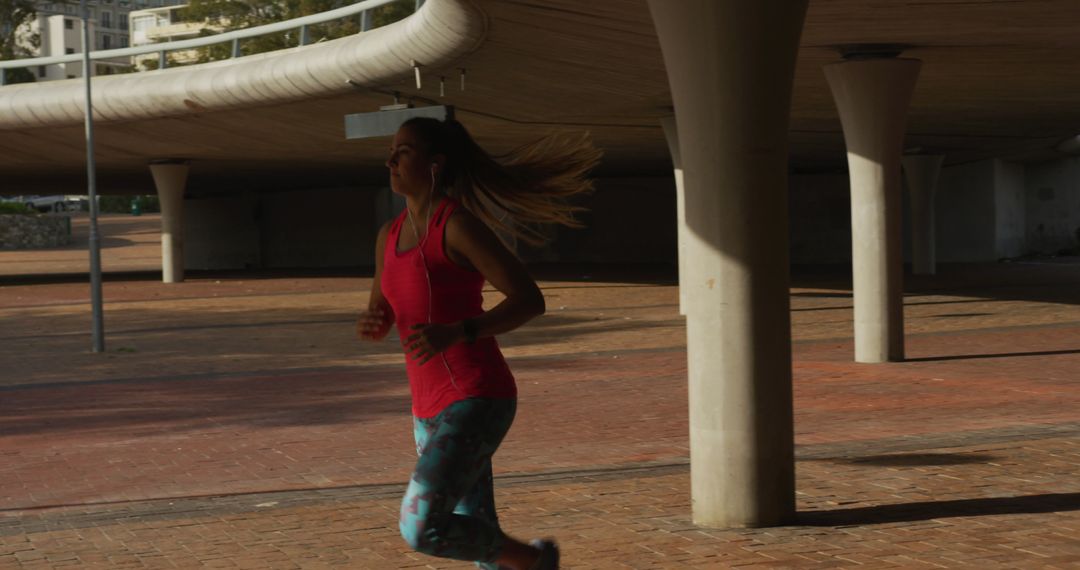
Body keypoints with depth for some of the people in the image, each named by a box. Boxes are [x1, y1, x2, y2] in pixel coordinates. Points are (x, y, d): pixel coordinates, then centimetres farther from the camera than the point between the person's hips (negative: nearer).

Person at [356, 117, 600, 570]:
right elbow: (381, 322, 21)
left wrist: (456, 333, -27)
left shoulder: (461, 224, -12)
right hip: (434, 409, 9)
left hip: (478, 401, -8)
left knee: (423, 531, -17)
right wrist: (367, 324, -5)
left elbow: (530, 300, -14)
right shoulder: (391, 234, 13)